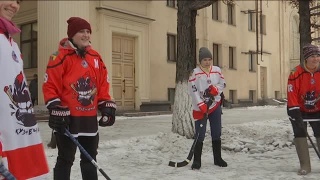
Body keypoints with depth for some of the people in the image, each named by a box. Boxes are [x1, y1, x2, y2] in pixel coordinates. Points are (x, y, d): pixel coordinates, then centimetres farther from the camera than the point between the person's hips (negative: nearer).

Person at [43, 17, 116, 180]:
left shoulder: (96, 57, 10)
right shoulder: (61, 56, -10)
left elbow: (103, 85, 14)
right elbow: (50, 85, -11)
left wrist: (107, 107, 9)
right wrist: (56, 110, -15)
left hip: (90, 118, 6)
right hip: (67, 118, -6)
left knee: (90, 158, 17)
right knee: (65, 159, 5)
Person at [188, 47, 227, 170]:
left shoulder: (217, 70, 3)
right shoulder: (195, 73, -10)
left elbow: (222, 83, 12)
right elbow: (193, 91, -13)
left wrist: (216, 89, -10)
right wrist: (201, 105, -18)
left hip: (215, 105, 4)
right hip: (200, 108, -4)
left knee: (216, 133, 10)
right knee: (200, 135, -5)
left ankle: (217, 159, 23)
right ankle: (197, 161, 5)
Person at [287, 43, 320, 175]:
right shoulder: (296, 72, -23)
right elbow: (292, 94, -24)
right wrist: (295, 112, -27)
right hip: (299, 110, -3)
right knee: (300, 134, -7)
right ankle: (305, 166, 2)